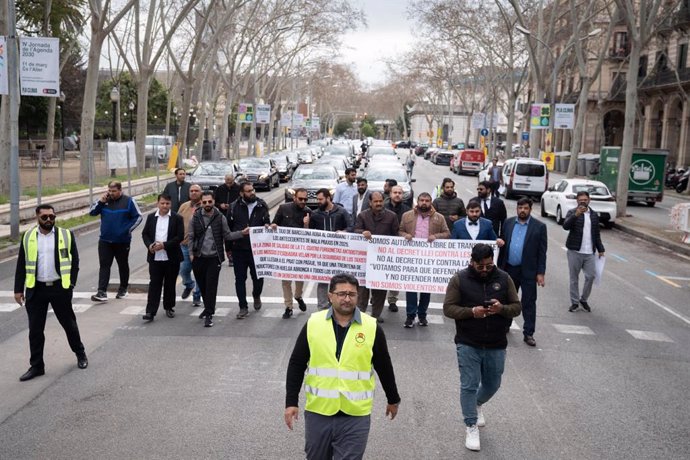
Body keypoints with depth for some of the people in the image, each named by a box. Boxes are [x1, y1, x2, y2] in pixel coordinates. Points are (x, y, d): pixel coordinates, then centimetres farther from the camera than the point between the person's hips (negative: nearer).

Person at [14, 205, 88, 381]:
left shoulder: (66, 235, -1)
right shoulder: (28, 237, 3)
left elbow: (74, 261, 2)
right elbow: (21, 265, 6)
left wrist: (71, 284, -6)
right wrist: (18, 289, 1)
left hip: (60, 288, -1)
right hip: (35, 289, 2)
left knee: (69, 323, 11)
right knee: (35, 329, 5)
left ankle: (80, 353, 32)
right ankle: (36, 366, 15)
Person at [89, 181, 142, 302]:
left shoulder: (128, 201, -6)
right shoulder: (104, 200, 4)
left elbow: (138, 217, -2)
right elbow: (91, 212, 6)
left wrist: (128, 229, -11)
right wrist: (100, 202, -9)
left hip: (122, 241, -2)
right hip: (105, 240, 2)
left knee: (123, 265, 12)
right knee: (104, 265, -4)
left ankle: (123, 289, 28)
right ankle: (101, 292, -8)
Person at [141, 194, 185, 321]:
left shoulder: (177, 218, -2)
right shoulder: (151, 217, 8)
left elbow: (180, 236, -9)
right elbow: (145, 234, 11)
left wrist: (164, 245, -17)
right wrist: (149, 245, -9)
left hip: (171, 258, -1)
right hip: (154, 257, 1)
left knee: (170, 284, 10)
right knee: (154, 284, -1)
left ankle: (169, 307, 26)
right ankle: (150, 312, -3)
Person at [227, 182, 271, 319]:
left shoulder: (262, 206, 0)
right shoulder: (234, 208, -2)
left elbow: (267, 224, 11)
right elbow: (228, 228, 4)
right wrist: (229, 247, 5)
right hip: (239, 249, 0)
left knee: (258, 277, 8)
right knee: (240, 279, 4)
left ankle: (256, 296, 39)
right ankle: (243, 307, 15)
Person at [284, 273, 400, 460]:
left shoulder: (372, 328, -5)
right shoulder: (313, 324, -3)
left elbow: (384, 368, 7)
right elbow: (296, 365, 2)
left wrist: (393, 400, 16)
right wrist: (291, 402, -1)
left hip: (355, 416, -1)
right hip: (318, 412, 2)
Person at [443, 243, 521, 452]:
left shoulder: (504, 278, 1)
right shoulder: (459, 279, -6)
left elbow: (517, 307, 2)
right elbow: (448, 308, -8)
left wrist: (502, 308, -20)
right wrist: (471, 312, -24)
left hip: (496, 345, 3)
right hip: (468, 344, -3)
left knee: (492, 384, 16)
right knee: (469, 385, -2)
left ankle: (477, 405, 47)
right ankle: (471, 427, 11)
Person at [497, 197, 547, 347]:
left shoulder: (539, 227, -5)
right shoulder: (508, 223, 5)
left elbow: (542, 252, -5)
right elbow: (502, 244, 8)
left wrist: (540, 273, -9)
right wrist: (499, 266, 5)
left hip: (528, 271, -3)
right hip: (509, 269, 3)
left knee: (529, 303, 1)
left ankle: (528, 333, 7)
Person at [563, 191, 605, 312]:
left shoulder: (594, 215, 12)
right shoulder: (572, 213, -2)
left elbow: (597, 234, 17)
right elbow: (566, 226, -21)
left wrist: (600, 249, 13)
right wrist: (576, 215, -33)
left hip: (589, 252, 3)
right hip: (574, 252, -3)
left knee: (591, 276, -3)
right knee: (574, 278, 4)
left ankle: (584, 299, 16)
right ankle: (574, 302, 14)